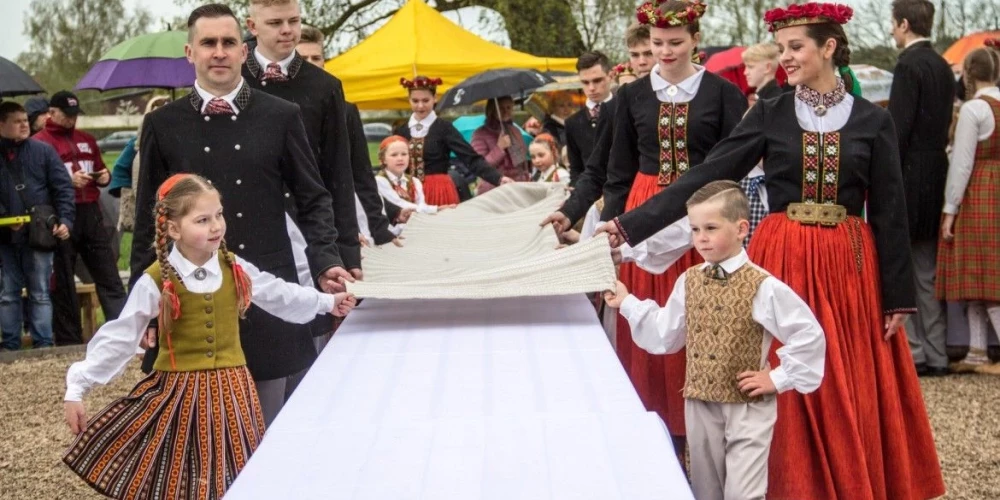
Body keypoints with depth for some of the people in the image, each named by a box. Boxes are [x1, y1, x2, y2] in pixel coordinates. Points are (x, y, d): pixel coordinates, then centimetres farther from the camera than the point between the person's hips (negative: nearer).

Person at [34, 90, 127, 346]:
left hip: (90, 213, 5)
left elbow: (100, 171, 26)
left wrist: (104, 176, 3)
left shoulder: (87, 140, 17)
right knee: (63, 282, 3)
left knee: (109, 276, 3)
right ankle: (69, 340, 10)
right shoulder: (40, 142, -3)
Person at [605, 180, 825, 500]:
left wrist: (778, 378, -9)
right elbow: (665, 336, 10)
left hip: (748, 406, -6)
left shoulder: (763, 287, -14)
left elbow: (809, 334, -11)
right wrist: (627, 303, 8)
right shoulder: (688, 282, 4)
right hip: (699, 404, 6)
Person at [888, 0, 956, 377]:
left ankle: (910, 351, -2)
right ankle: (935, 354, 15)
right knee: (928, 273, 12)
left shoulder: (909, 66, -14)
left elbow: (899, 128, -19)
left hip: (910, 176, -9)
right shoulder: (943, 67, 13)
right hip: (936, 173, 9)